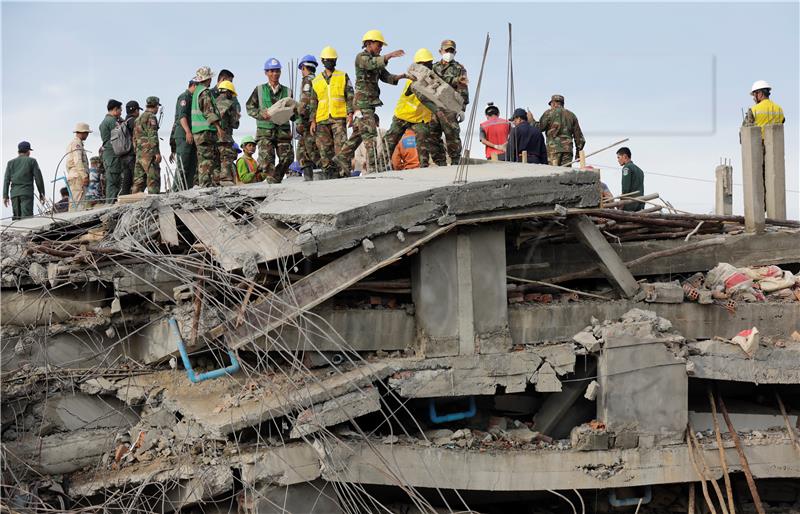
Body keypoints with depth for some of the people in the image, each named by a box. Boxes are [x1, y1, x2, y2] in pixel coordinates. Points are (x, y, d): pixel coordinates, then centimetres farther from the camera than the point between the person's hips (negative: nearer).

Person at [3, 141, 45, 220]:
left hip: (14, 193, 4)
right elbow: (38, 178, 1)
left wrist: (5, 195, 8)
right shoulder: (32, 161, 6)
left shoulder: (11, 162, 15)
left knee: (16, 217, 6)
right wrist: (42, 193, 6)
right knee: (26, 217, -14)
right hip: (27, 193, -4)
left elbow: (6, 180, 9)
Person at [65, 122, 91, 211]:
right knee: (78, 202, -16)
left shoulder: (71, 143, 25)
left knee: (73, 202, 6)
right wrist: (84, 176, -21)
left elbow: (68, 164, 27)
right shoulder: (77, 143, -7)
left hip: (71, 176, 10)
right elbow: (78, 161, -18)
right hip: (78, 177, -10)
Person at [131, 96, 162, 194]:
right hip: (148, 153, -9)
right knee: (153, 178, -11)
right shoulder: (151, 117, -6)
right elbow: (152, 135, -15)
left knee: (139, 179, 8)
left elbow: (134, 137, 23)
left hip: (139, 153, 9)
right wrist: (157, 152, -18)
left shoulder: (138, 119, 22)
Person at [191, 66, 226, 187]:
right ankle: (205, 185, -11)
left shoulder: (197, 91, 18)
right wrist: (218, 127, -19)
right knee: (207, 159, -9)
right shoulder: (205, 92, -12)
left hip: (197, 131, 10)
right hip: (206, 131, -10)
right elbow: (209, 112, -18)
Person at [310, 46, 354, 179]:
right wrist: (313, 120, 9)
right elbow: (313, 103, 18)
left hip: (339, 117, -3)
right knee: (324, 148, -2)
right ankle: (330, 172, 1)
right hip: (322, 119, 3)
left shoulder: (343, 77, 10)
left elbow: (350, 96, 5)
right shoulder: (316, 81, 17)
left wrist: (350, 113, -7)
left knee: (340, 145, -13)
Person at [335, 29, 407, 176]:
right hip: (362, 102, -9)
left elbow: (386, 77, 13)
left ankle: (342, 158, 22)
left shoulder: (376, 59, 20)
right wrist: (389, 56, -39)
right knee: (370, 134, -13)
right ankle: (372, 166, -16)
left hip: (370, 102, 9)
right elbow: (371, 64, -29)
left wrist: (401, 76, -4)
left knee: (358, 133, 14)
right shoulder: (361, 57, -7)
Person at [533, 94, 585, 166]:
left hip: (554, 148, -4)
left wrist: (531, 121, 16)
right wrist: (578, 152, 19)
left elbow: (539, 127, -2)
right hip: (567, 149, 4)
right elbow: (578, 135, 14)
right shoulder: (571, 115, 15)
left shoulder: (549, 113, 2)